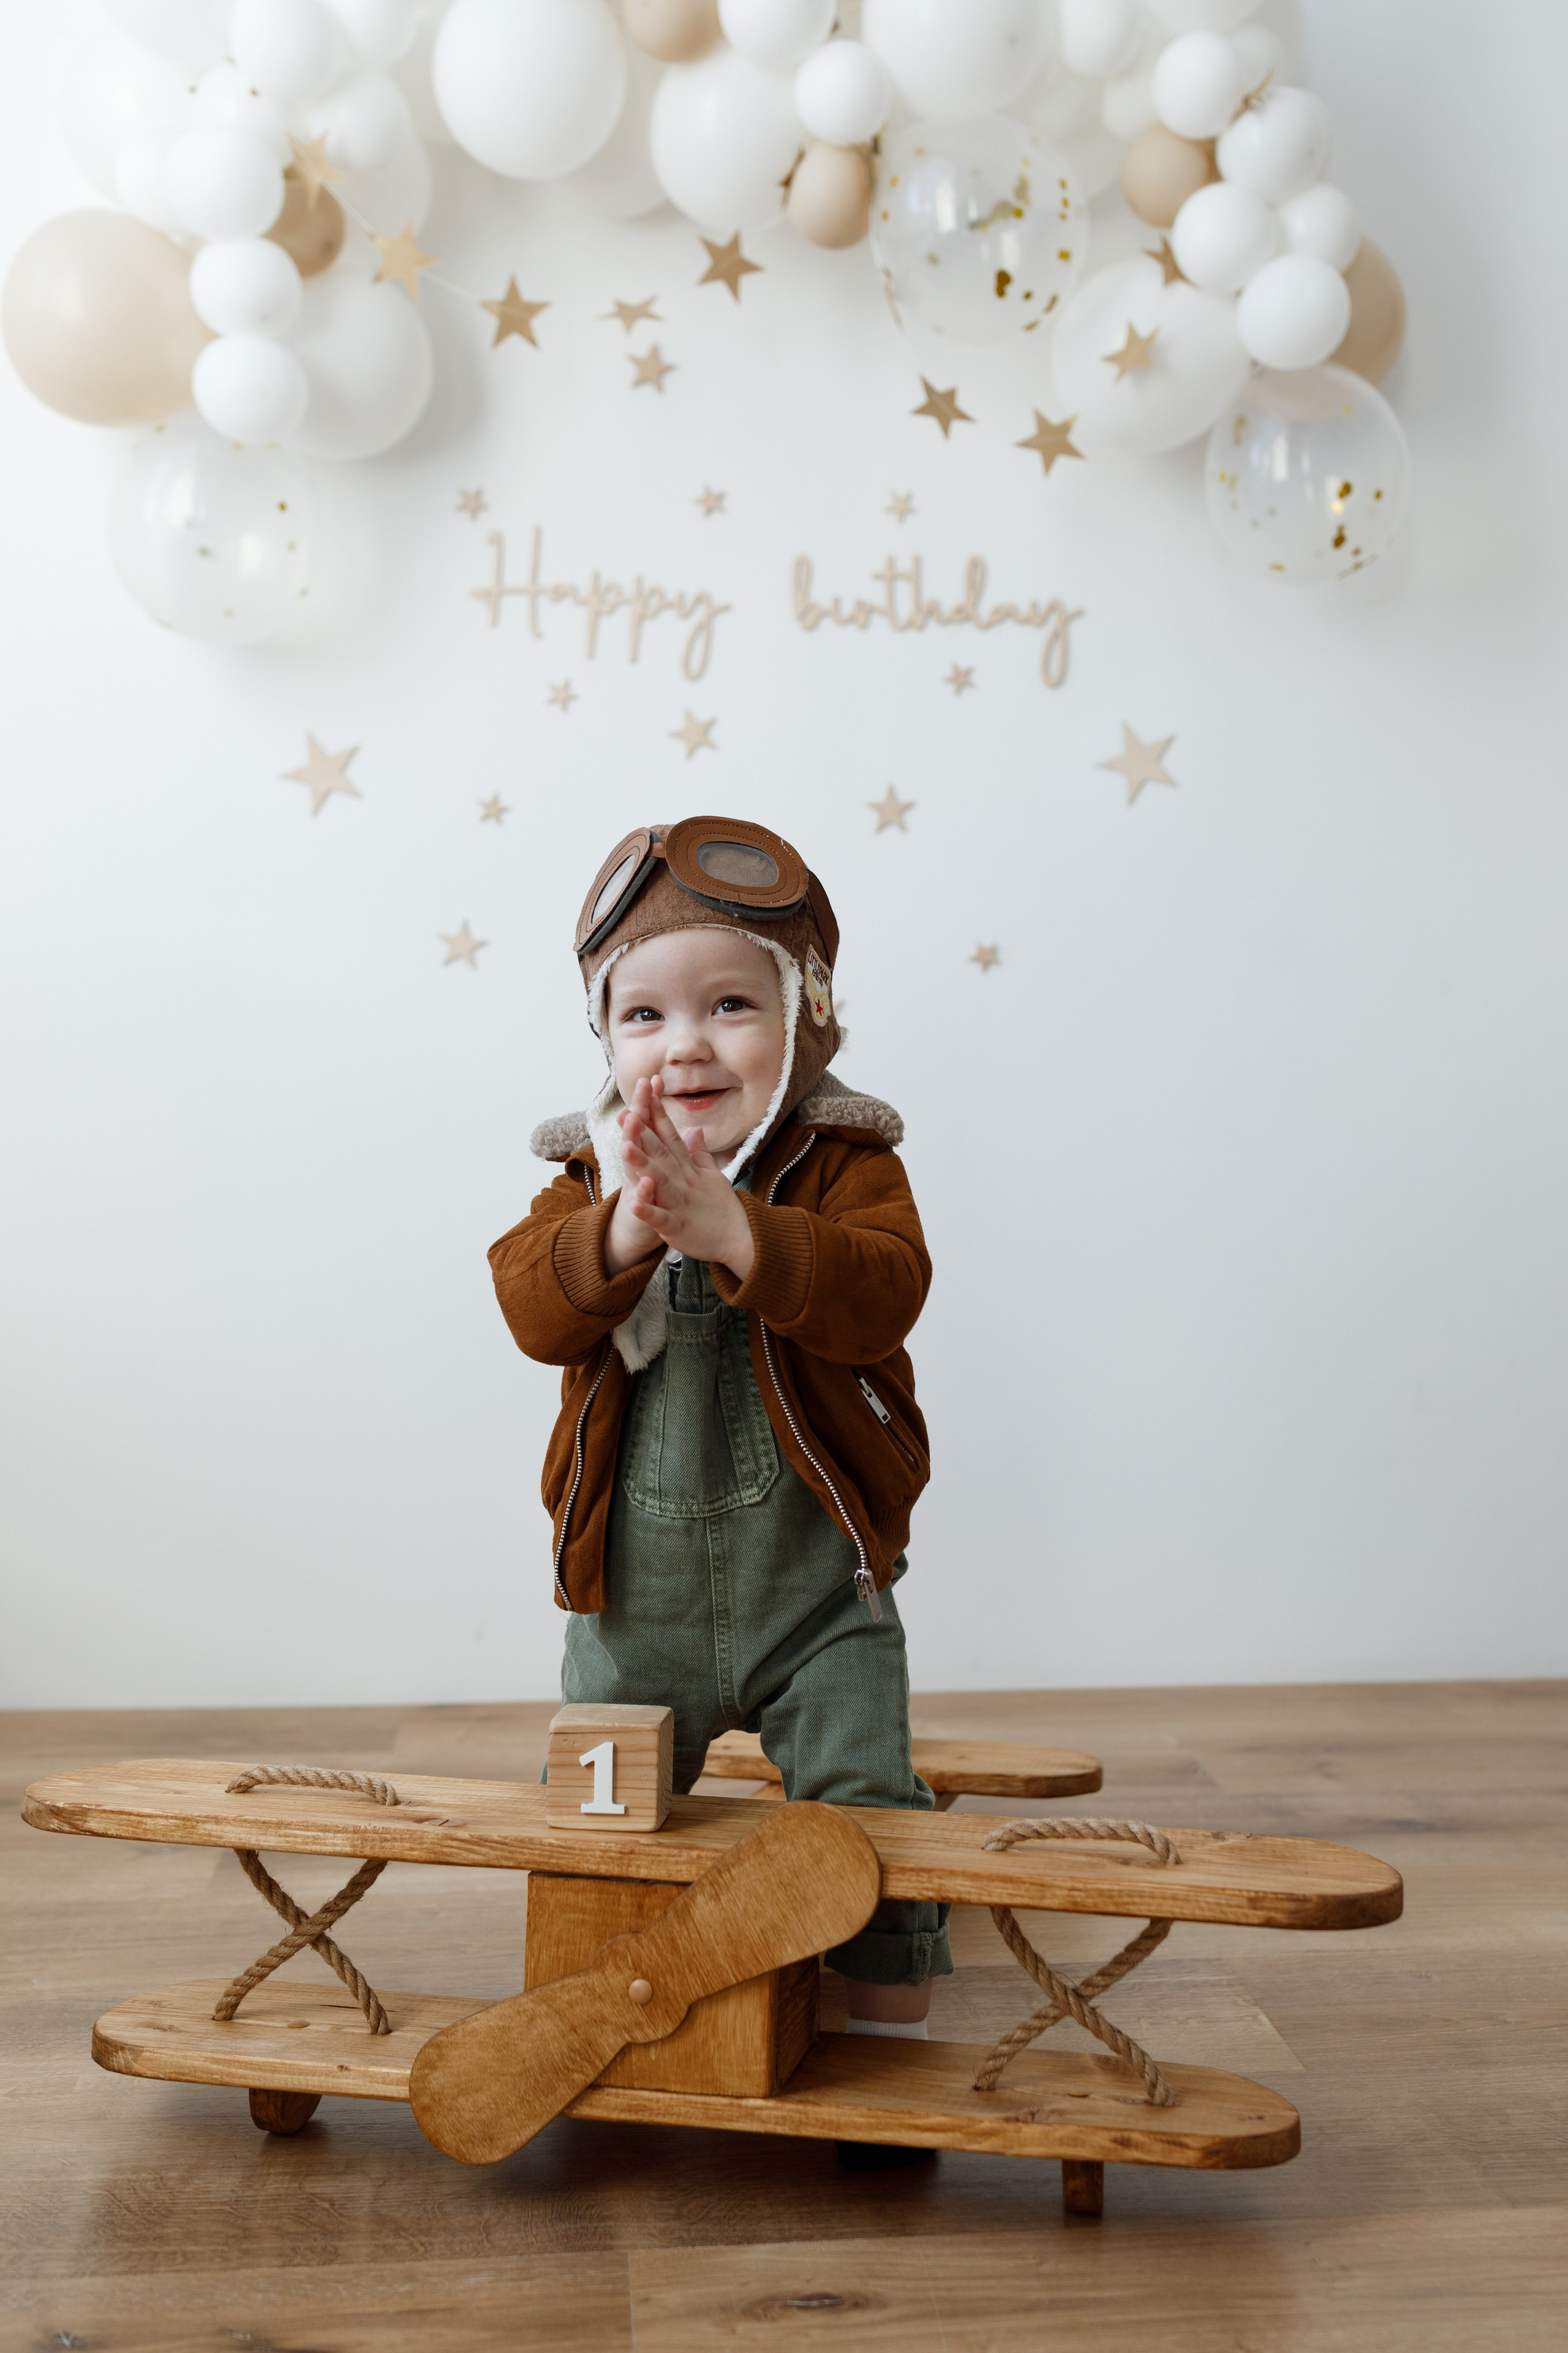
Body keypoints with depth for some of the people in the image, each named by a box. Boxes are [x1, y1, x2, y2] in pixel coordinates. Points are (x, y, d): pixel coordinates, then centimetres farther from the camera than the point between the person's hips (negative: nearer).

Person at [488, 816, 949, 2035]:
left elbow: (881, 1294, -27)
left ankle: (892, 2045, 22)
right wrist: (622, 1230, -37)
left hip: (816, 1591, -2)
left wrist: (730, 1226, -40)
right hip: (632, 1599, 3)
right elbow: (534, 1310, -18)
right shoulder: (589, 1175, -1)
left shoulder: (846, 1161, -8)